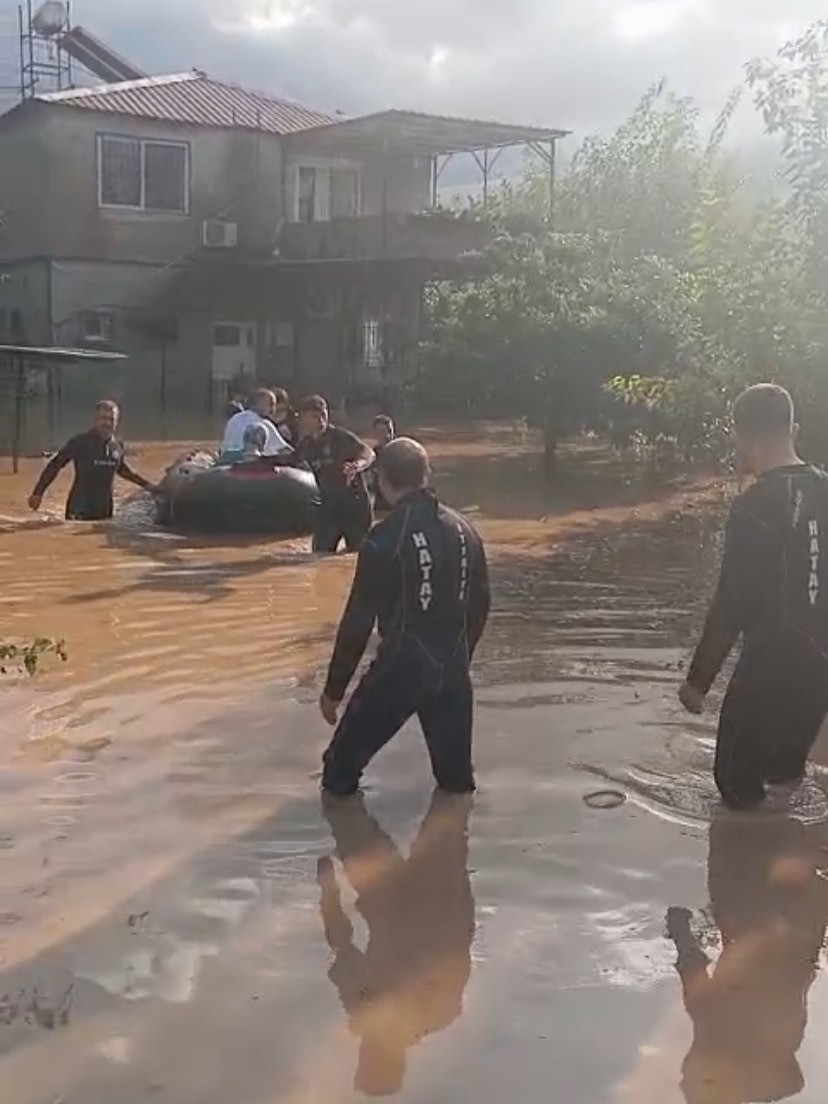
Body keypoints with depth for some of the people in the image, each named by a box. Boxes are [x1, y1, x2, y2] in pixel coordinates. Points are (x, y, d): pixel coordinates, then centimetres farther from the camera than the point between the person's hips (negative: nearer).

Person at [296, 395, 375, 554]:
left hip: (355, 505, -4)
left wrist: (357, 465, -43)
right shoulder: (305, 446, 6)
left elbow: (369, 453, -23)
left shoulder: (341, 436, -10)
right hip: (327, 508, 5)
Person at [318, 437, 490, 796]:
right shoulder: (463, 530, 3)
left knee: (345, 759, 11)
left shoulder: (384, 539, -15)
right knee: (456, 774, 20)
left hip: (399, 668, -5)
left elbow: (359, 619, -12)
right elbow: (479, 605, 11)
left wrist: (334, 688, -3)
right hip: (452, 669, 6)